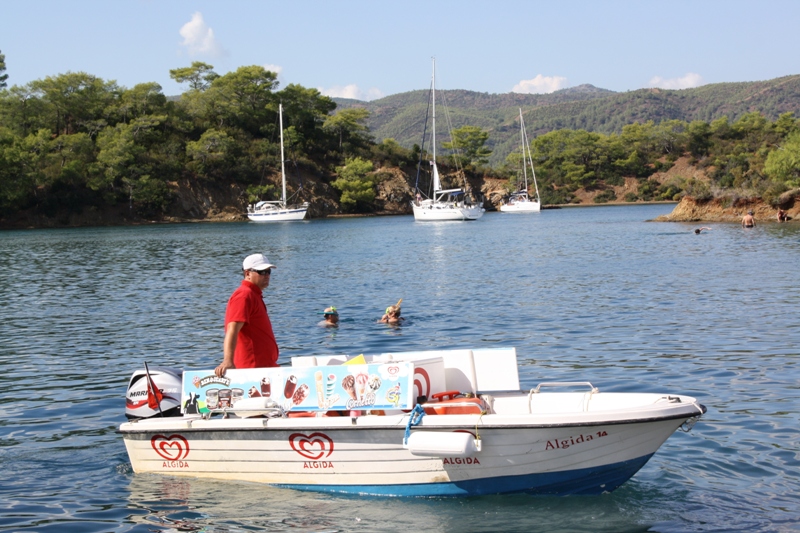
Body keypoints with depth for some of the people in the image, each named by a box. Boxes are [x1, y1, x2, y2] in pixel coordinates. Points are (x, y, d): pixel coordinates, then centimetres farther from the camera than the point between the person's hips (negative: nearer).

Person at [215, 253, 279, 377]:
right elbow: (232, 330, -24)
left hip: (264, 366, 10)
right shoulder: (244, 295, -12)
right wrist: (228, 361, -37)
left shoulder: (254, 295, 19)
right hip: (253, 368, -10)